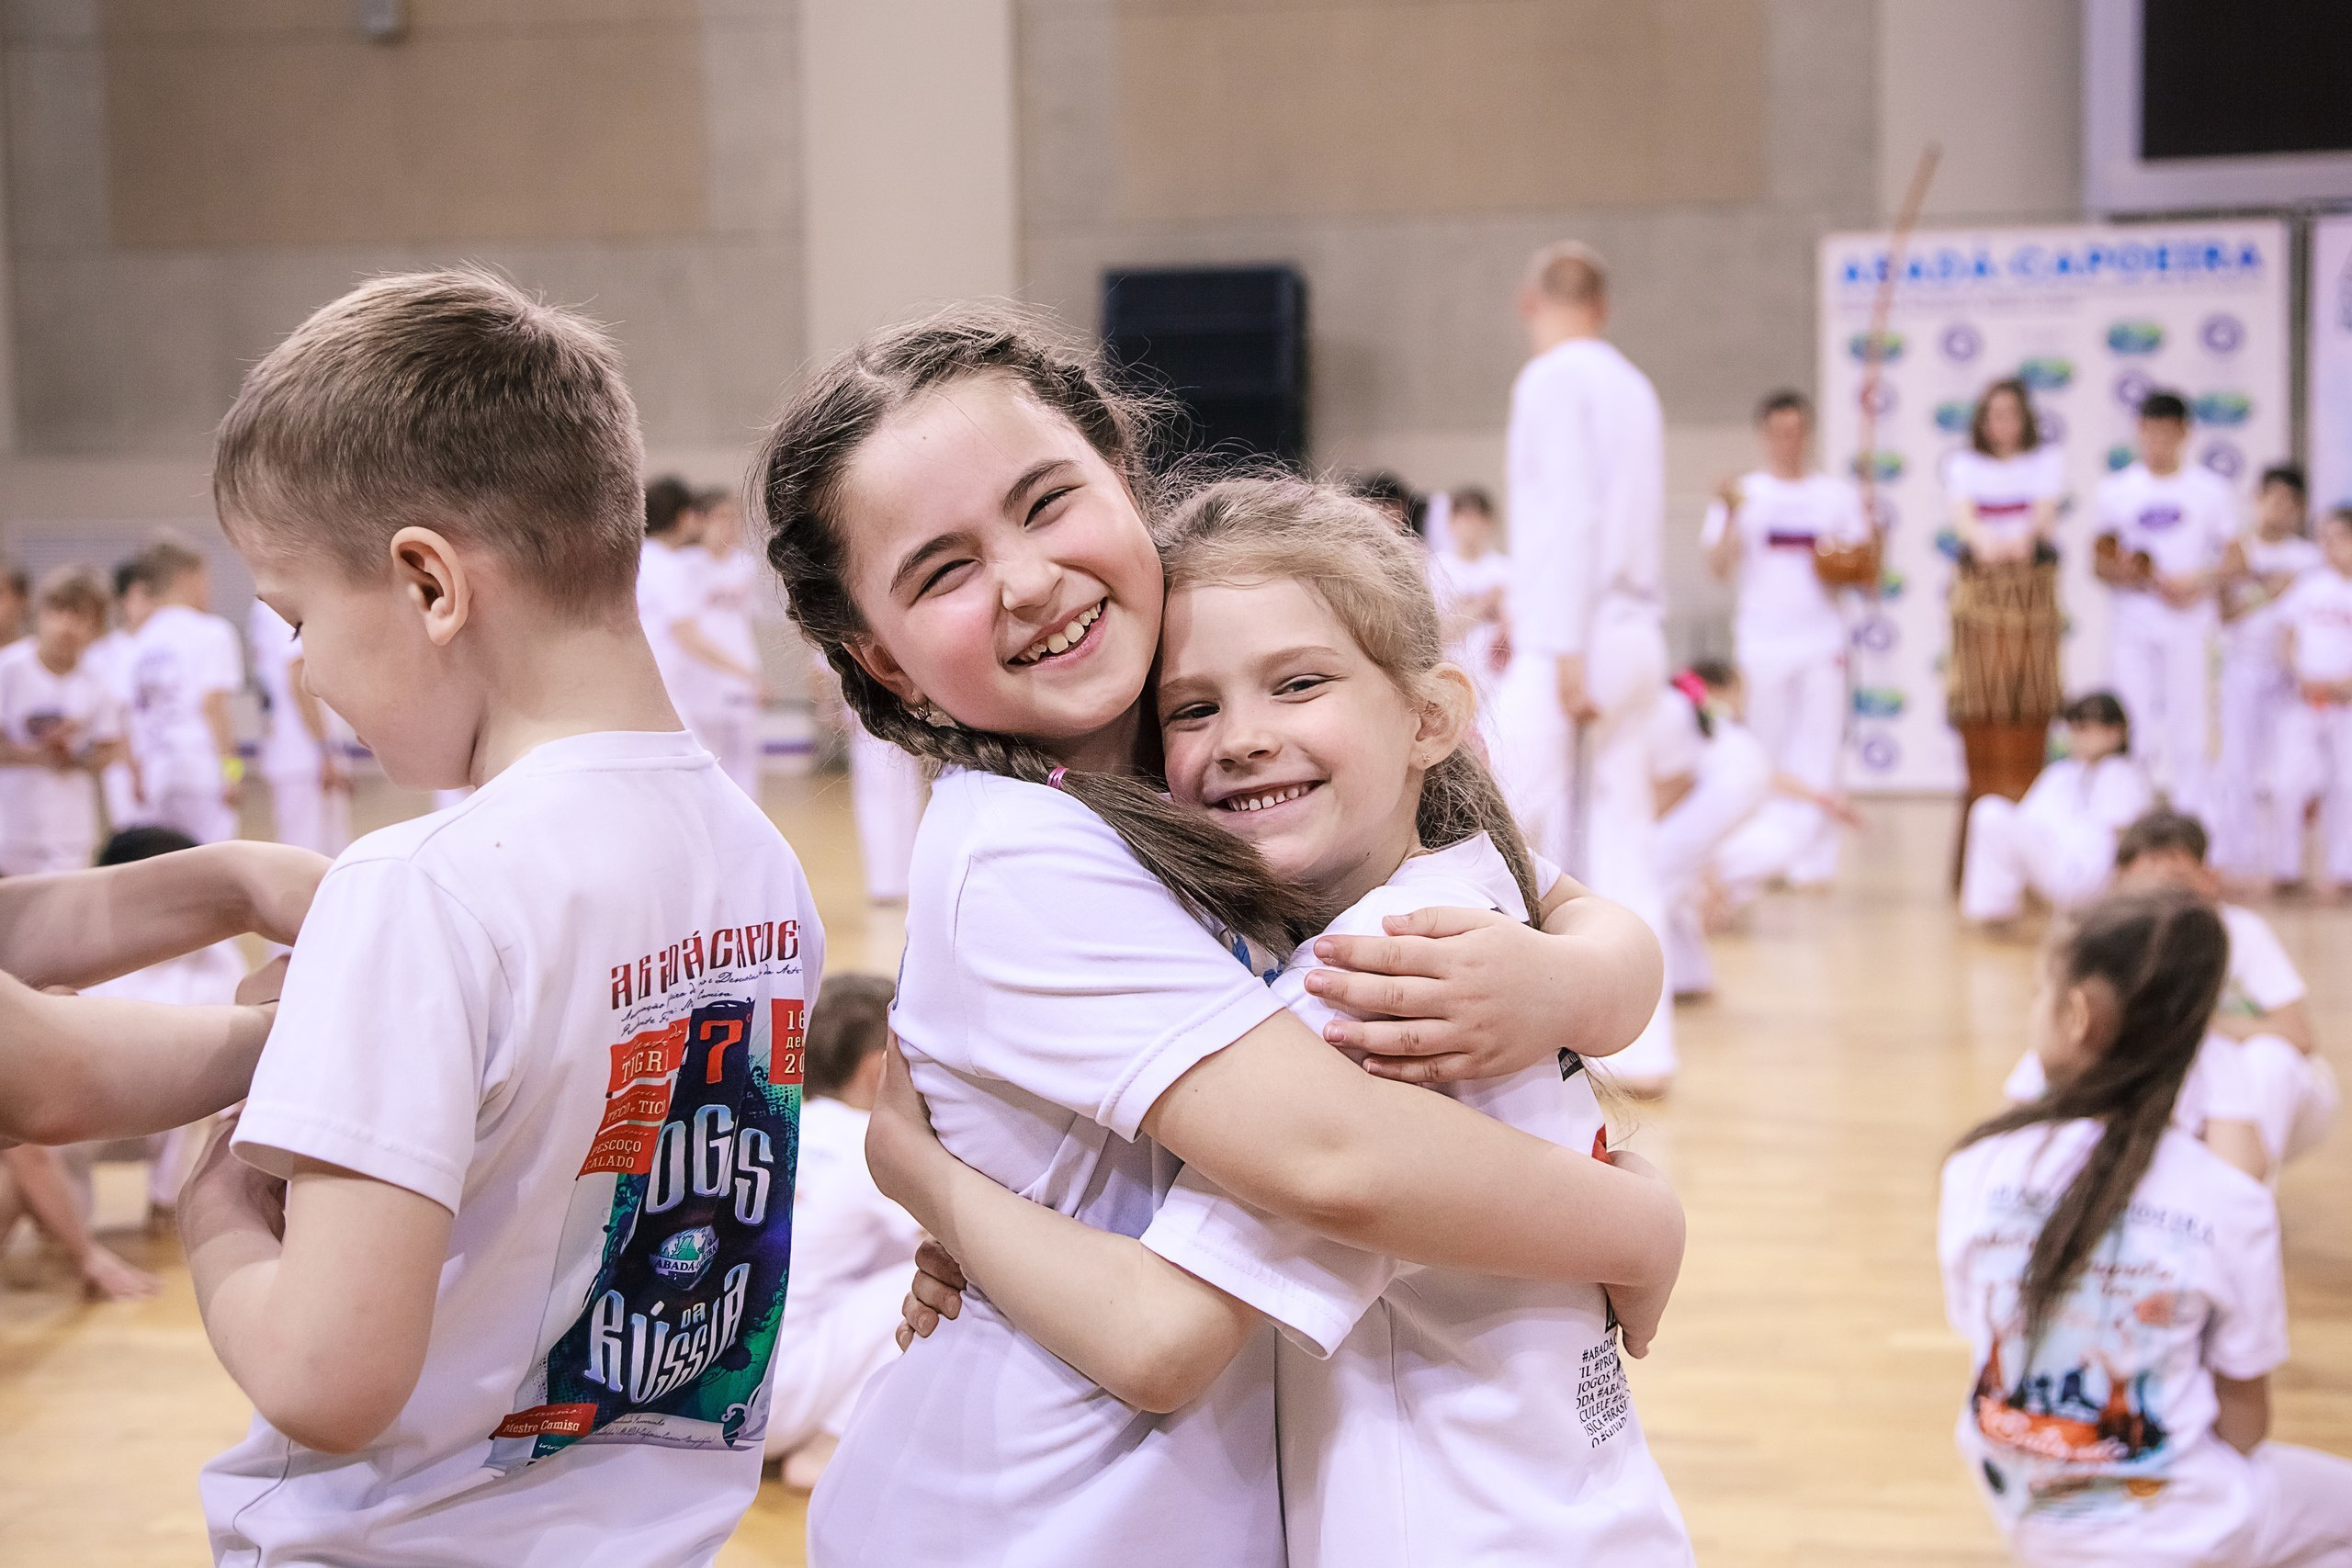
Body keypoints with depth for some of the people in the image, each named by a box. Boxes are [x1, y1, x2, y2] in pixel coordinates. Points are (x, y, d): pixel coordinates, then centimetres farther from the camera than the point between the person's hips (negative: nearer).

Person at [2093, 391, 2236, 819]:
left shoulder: (2210, 490, 4)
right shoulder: (2116, 490, 8)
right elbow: (2102, 559, 10)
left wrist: (2199, 582, -13)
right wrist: (2120, 572, -11)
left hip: (2189, 621, -1)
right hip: (2131, 623, 1)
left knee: (2187, 727, -2)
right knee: (2134, 724, 0)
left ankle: (2190, 819, 4)